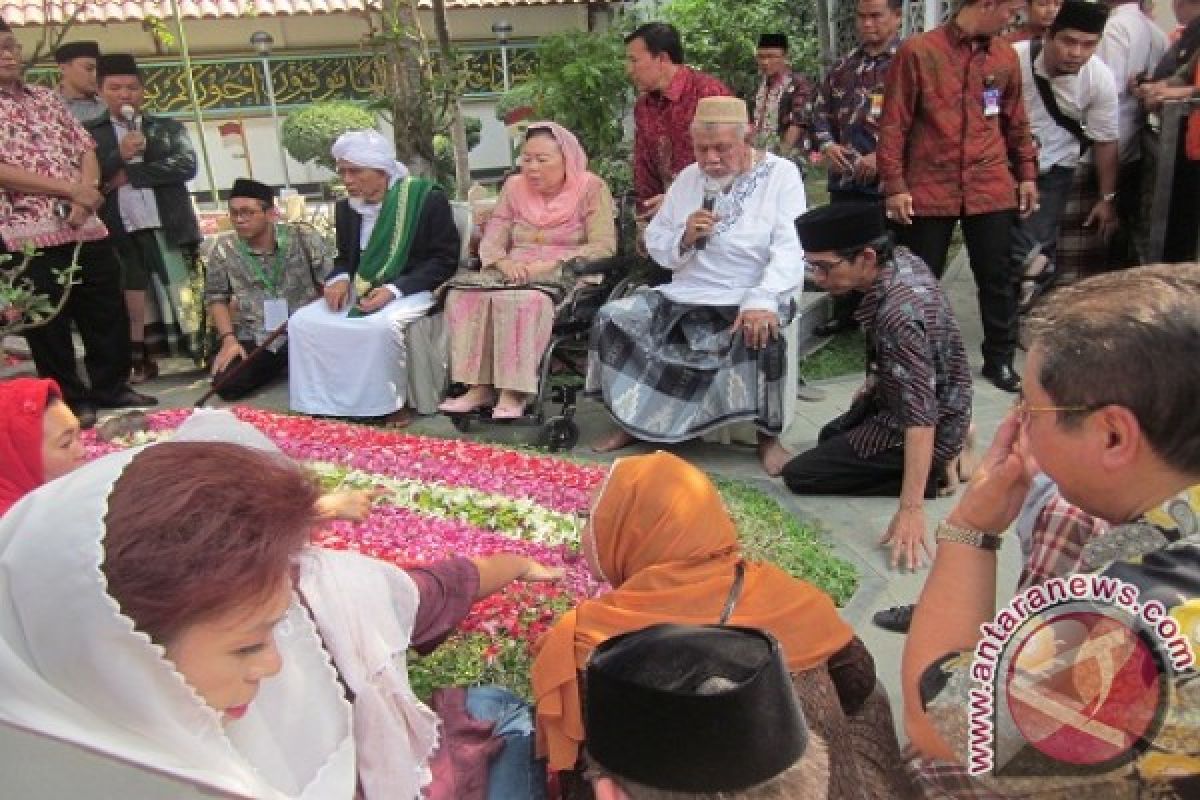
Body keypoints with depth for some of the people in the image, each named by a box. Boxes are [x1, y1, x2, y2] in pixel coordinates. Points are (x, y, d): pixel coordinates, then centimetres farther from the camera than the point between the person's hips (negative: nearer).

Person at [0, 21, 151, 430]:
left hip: (86, 226, 5)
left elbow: (86, 149, 11)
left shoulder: (47, 98, 15)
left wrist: (84, 198, -7)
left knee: (108, 313, 10)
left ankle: (111, 387, 25)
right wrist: (71, 190, -16)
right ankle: (69, 400, 15)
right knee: (49, 323, 3)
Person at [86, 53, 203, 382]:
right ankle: (139, 362, 15)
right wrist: (119, 155, -15)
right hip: (119, 235, 0)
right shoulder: (87, 132, 9)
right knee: (132, 310, 5)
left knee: (183, 303, 1)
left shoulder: (168, 128, 11)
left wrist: (130, 173, -8)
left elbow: (186, 166, -5)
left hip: (167, 230, 0)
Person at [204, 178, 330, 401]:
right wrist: (228, 339, -4)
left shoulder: (304, 238, -6)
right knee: (226, 385, -16)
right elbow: (216, 297, 9)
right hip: (252, 339, 2)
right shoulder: (222, 249, 0)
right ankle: (276, 366, 16)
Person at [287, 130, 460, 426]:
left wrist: (394, 289, -22)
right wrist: (339, 279, -5)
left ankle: (391, 406, -14)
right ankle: (327, 404, -6)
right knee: (302, 323, -15)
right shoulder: (346, 207, 9)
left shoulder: (427, 198, -10)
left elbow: (445, 259, -12)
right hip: (359, 290, 6)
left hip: (411, 290, -6)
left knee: (379, 327, -37)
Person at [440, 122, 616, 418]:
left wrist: (551, 264, -20)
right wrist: (505, 262, -14)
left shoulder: (591, 188, 0)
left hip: (566, 280, -5)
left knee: (525, 299, -38)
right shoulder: (515, 187, 14)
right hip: (515, 275, 5)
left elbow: (603, 248, -10)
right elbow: (491, 242, 10)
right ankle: (479, 386, -22)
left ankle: (514, 392, -31)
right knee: (463, 295, -24)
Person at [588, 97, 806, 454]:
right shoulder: (688, 178, 11)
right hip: (683, 298, 5)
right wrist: (684, 238, -11)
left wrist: (762, 302, -34)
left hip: (747, 301, -5)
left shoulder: (782, 174, -4)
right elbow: (654, 243, 13)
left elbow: (789, 250, -17)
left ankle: (768, 435, -11)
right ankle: (632, 420, 6)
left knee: (763, 336, -36)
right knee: (611, 318, -9)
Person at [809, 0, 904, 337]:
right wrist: (827, 144, 4)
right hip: (844, 177, 6)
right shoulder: (842, 66, 16)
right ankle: (845, 314, 30)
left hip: (888, 180, -6)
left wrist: (883, 156, -19)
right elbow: (821, 109, 23)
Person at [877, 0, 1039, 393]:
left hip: (990, 188, 4)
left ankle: (999, 359, 24)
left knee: (996, 277, 10)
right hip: (929, 189, -4)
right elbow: (893, 123, -6)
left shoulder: (1006, 56, 8)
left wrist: (1027, 172, 18)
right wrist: (895, 185, -9)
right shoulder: (917, 50, -7)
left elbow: (1015, 121, 19)